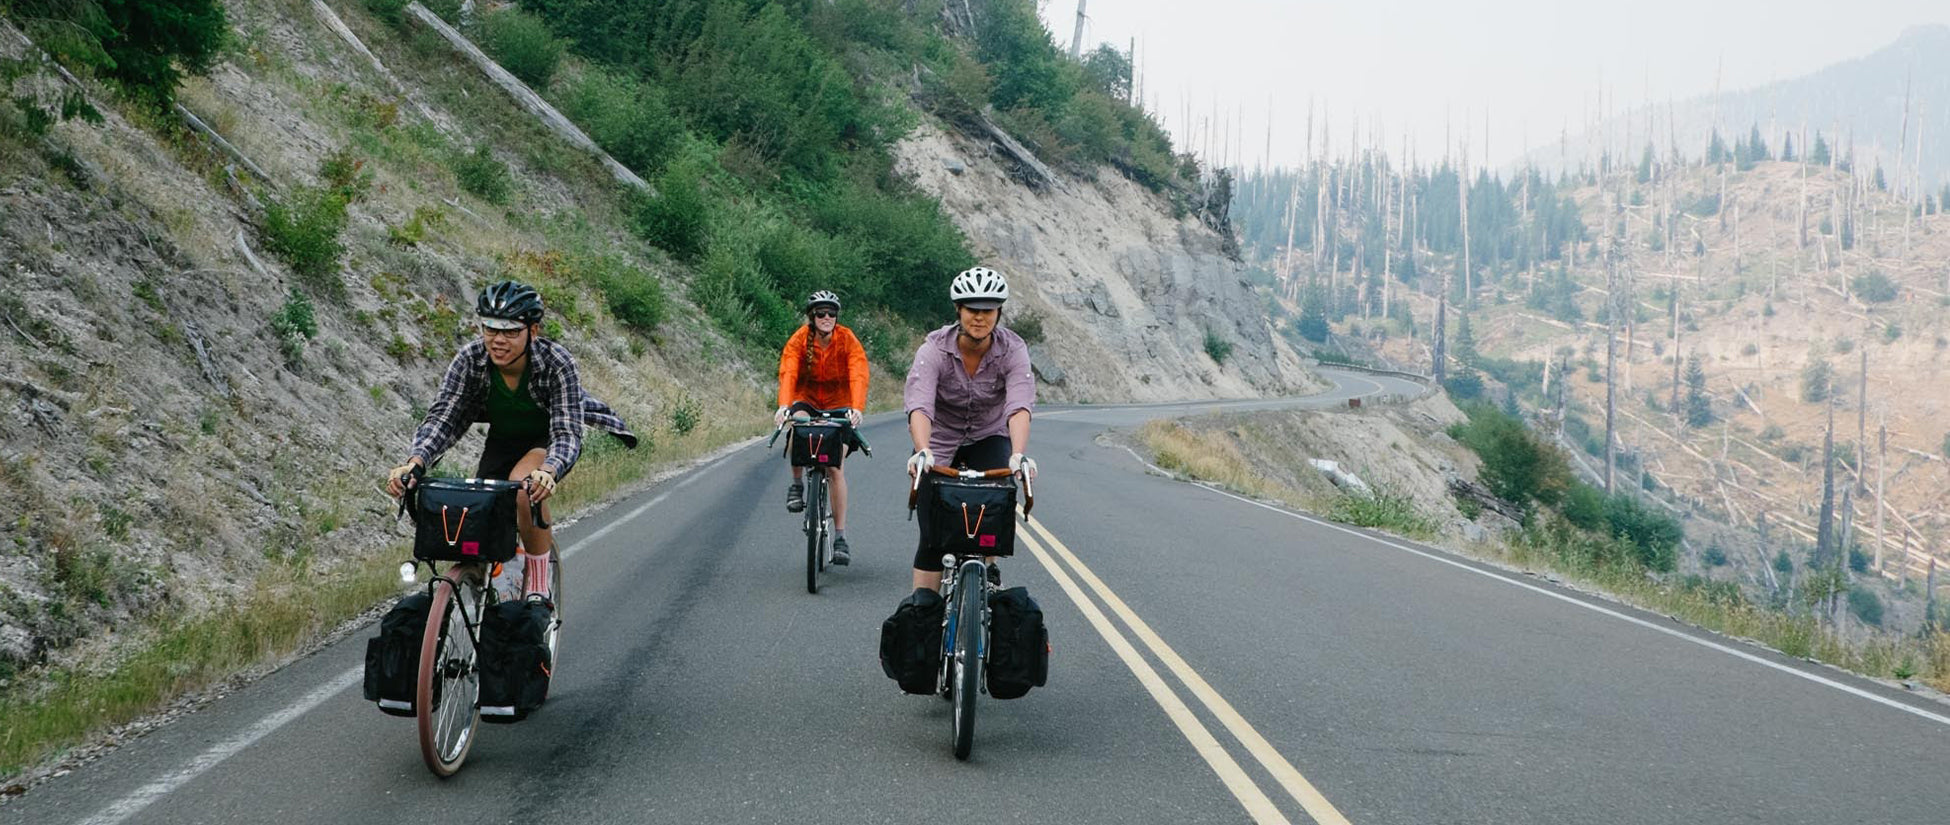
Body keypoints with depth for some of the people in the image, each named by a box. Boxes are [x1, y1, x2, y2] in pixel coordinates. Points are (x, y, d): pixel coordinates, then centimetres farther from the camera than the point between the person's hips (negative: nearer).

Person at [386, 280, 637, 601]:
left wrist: (548, 472, -58)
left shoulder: (556, 363, -31)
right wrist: (415, 462, -50)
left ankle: (539, 585, -19)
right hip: (503, 441, 4)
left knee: (525, 485, -36)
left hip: (549, 442, -4)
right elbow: (441, 417, -30)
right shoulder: (469, 360, -24)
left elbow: (567, 432, -36)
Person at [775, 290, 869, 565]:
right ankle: (797, 484, -13)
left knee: (835, 467, -11)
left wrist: (856, 408, -48)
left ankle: (840, 537, -6)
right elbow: (788, 374, -30)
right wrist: (784, 405, -48)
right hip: (807, 400, 0)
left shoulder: (848, 341, -17)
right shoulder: (798, 340, -16)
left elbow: (858, 377, -30)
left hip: (838, 405, 0)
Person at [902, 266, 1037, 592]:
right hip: (941, 442, -1)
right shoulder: (935, 349, -24)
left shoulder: (1013, 349, -21)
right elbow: (919, 406, -38)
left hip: (989, 438, 1)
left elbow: (1019, 407, -35)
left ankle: (988, 569, 1)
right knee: (932, 536, -9)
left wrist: (1018, 455, -53)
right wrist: (922, 452, -56)